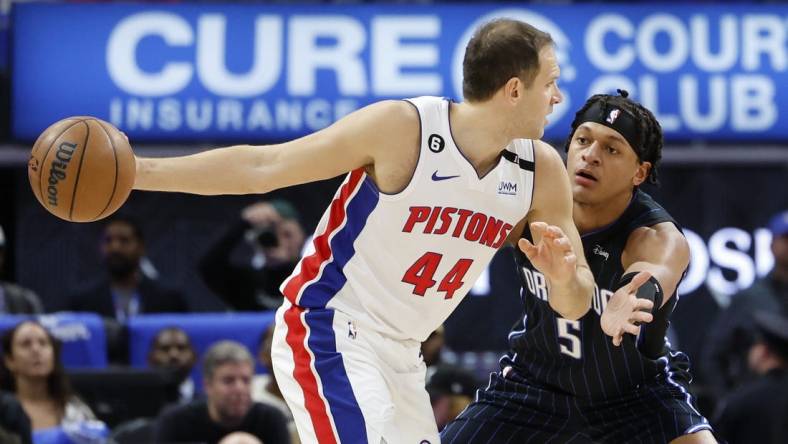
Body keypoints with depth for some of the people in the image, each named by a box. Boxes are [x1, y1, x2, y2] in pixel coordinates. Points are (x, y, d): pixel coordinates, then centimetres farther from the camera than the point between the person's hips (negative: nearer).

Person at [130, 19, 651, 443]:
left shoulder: (542, 170, -2)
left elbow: (575, 304, 4)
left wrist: (564, 279, -21)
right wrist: (138, 172, -21)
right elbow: (262, 167, -14)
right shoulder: (402, 128, -19)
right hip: (328, 332, -8)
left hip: (400, 354, 8)